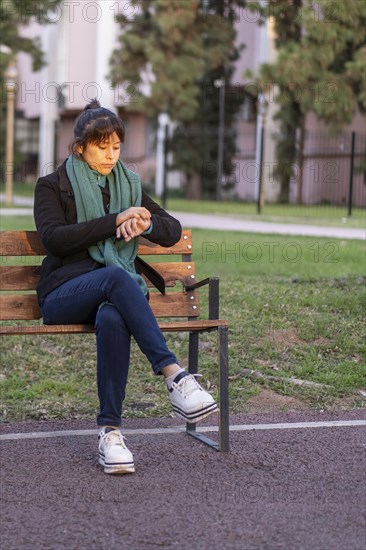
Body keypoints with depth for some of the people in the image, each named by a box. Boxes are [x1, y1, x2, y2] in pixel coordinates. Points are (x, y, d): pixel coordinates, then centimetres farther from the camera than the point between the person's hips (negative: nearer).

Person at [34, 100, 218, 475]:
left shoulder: (128, 186, 21)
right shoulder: (53, 186, 10)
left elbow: (173, 232, 15)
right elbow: (52, 238, -9)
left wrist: (146, 223, -8)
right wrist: (115, 221, -14)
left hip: (118, 290, 2)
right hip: (64, 295, -2)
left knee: (113, 320, -37)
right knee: (116, 276, -38)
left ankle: (110, 430, -38)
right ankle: (174, 375, -45)